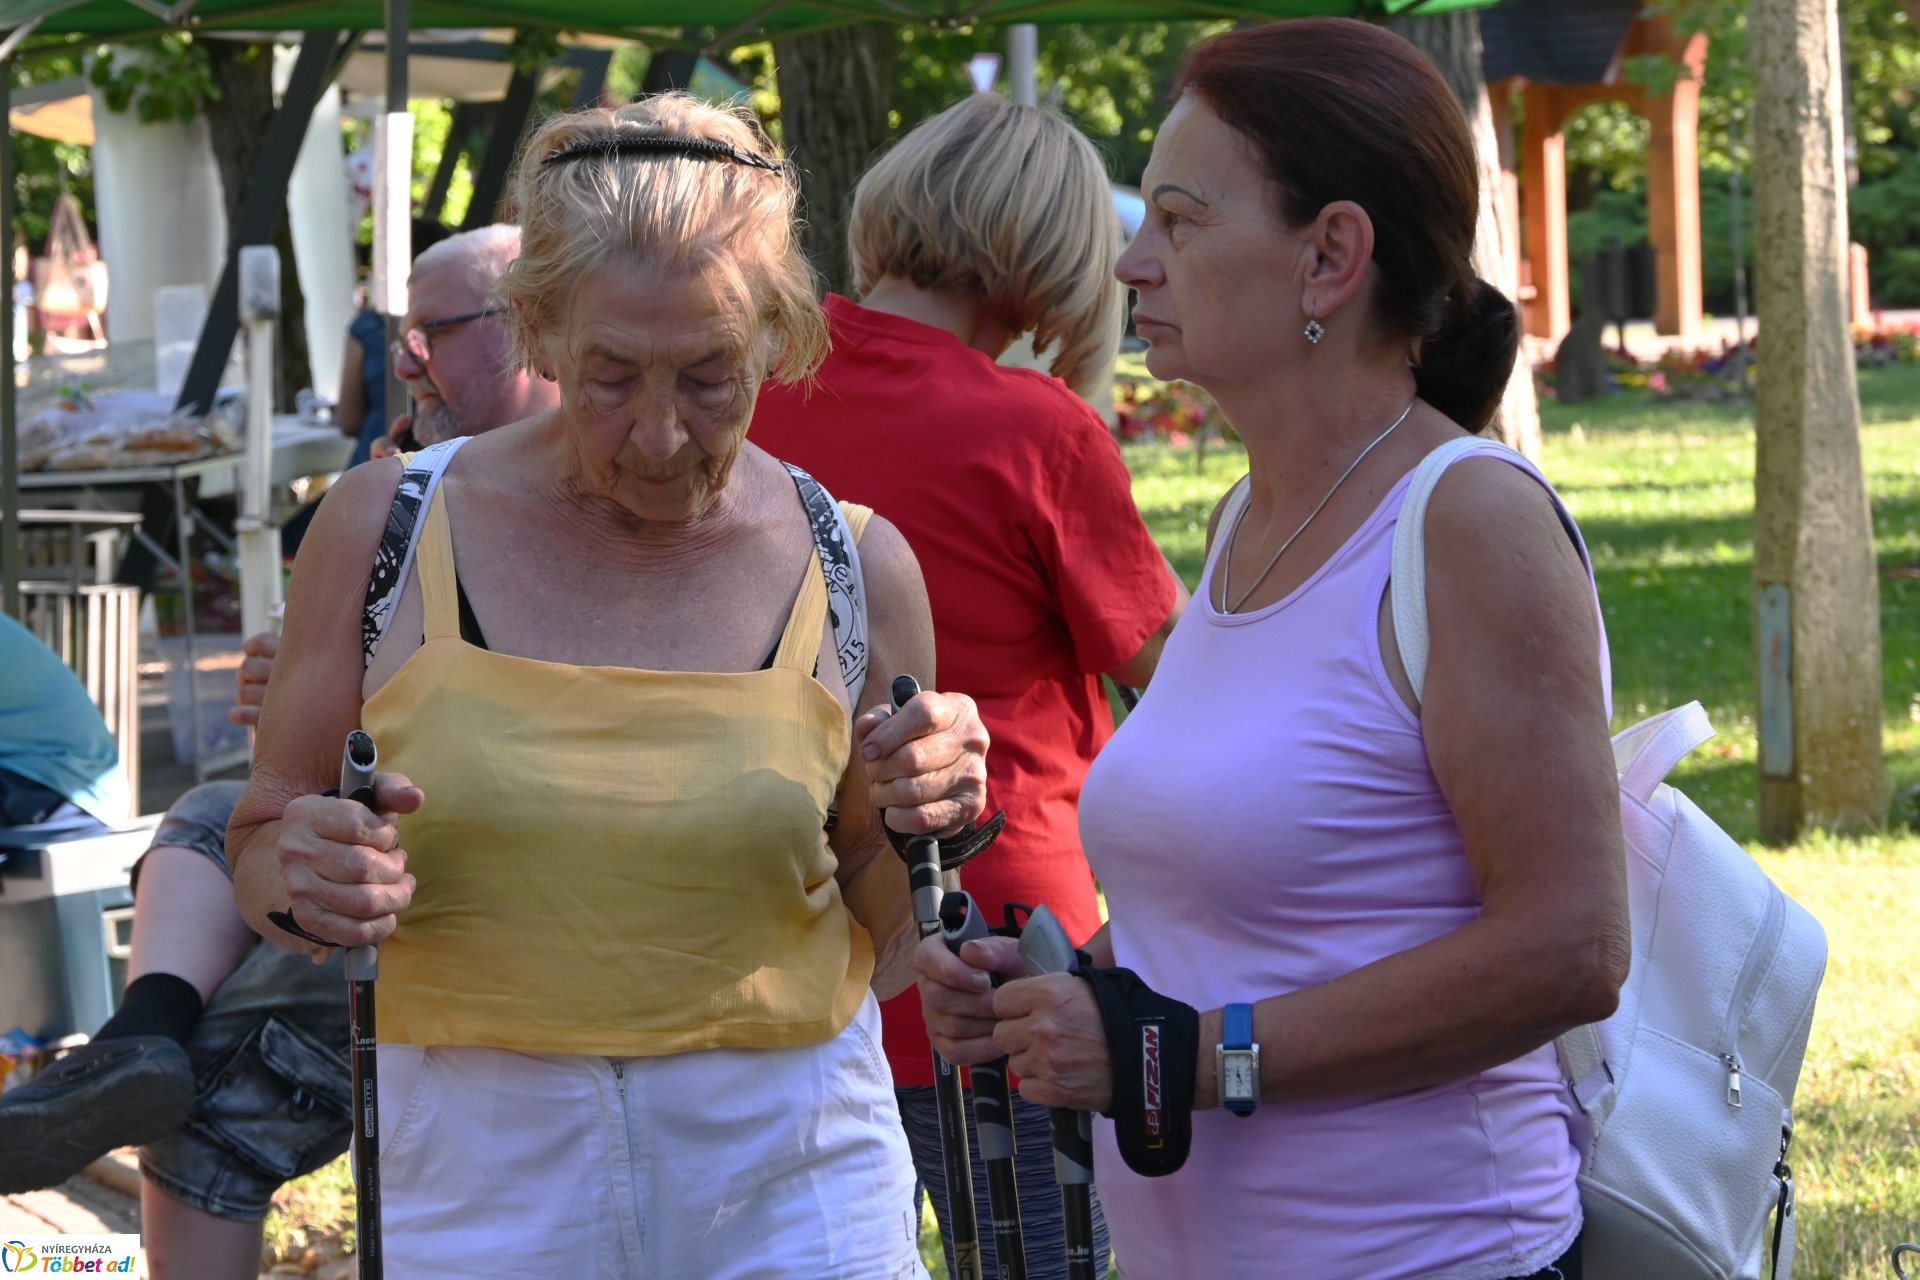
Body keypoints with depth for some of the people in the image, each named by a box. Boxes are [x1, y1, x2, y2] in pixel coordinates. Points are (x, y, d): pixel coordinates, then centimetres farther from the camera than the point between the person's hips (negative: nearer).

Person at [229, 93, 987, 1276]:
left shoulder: (855, 574, -2)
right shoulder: (388, 532, -4)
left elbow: (880, 955, 7)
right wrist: (306, 881, -16)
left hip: (792, 1184, 0)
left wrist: (928, 830, -12)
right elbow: (262, 845, 5)